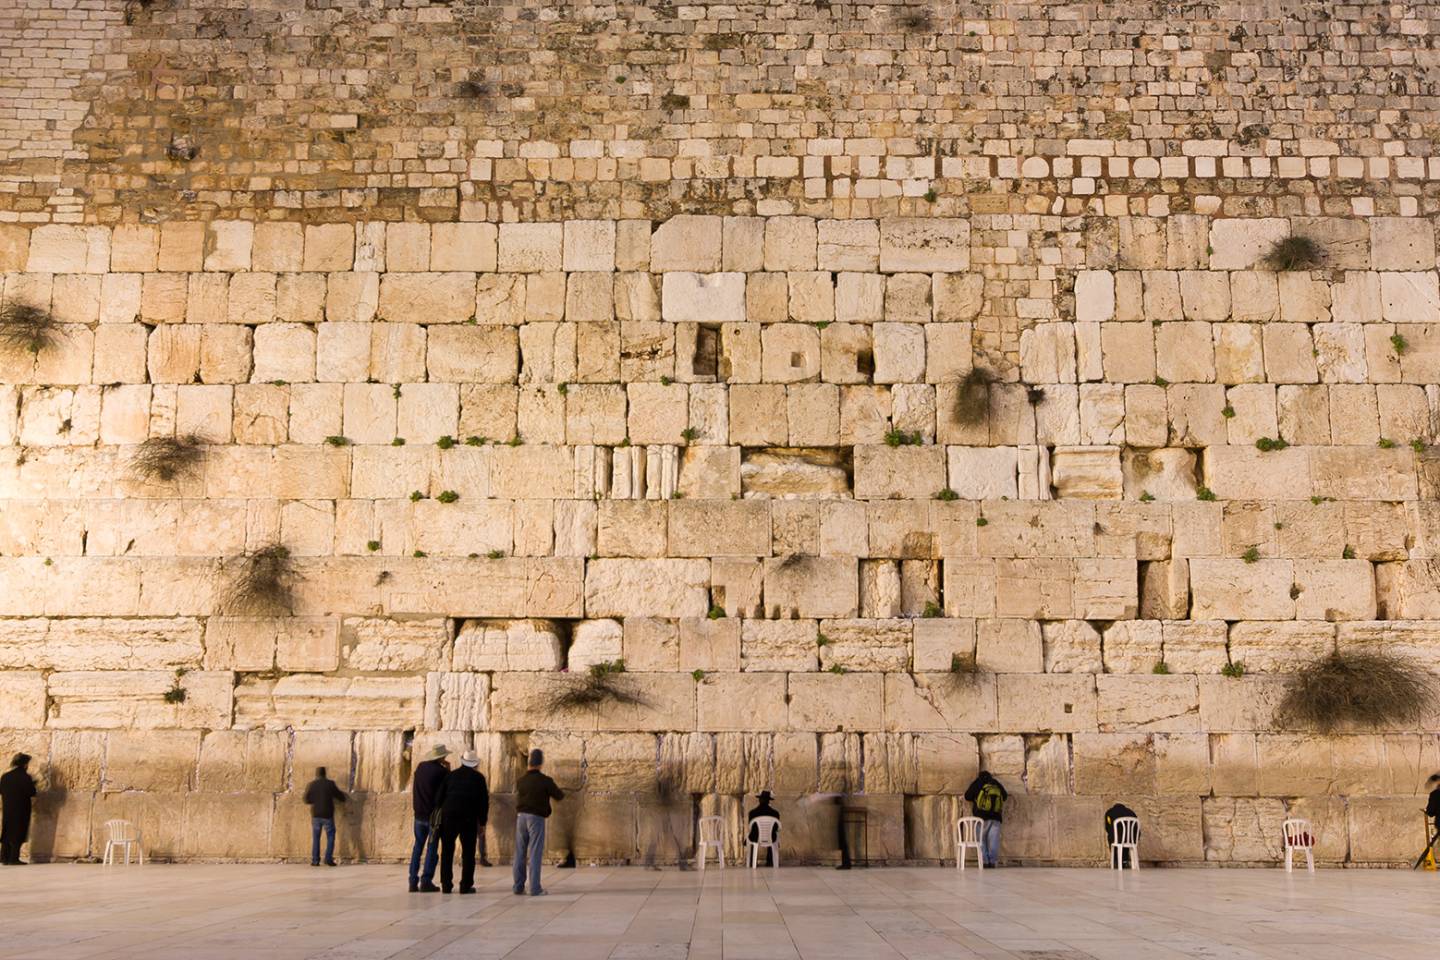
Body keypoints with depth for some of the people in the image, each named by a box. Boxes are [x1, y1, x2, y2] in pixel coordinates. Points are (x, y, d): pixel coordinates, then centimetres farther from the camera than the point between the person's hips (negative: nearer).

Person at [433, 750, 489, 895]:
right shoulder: (478, 778, 3)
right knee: (468, 853, 5)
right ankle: (466, 886, 0)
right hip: (469, 819, -2)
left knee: (447, 852, 10)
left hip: (448, 817, 2)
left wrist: (441, 814, 15)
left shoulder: (451, 776, 8)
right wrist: (482, 820, 9)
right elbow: (484, 801, 2)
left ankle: (446, 885, 8)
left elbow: (439, 797, 6)